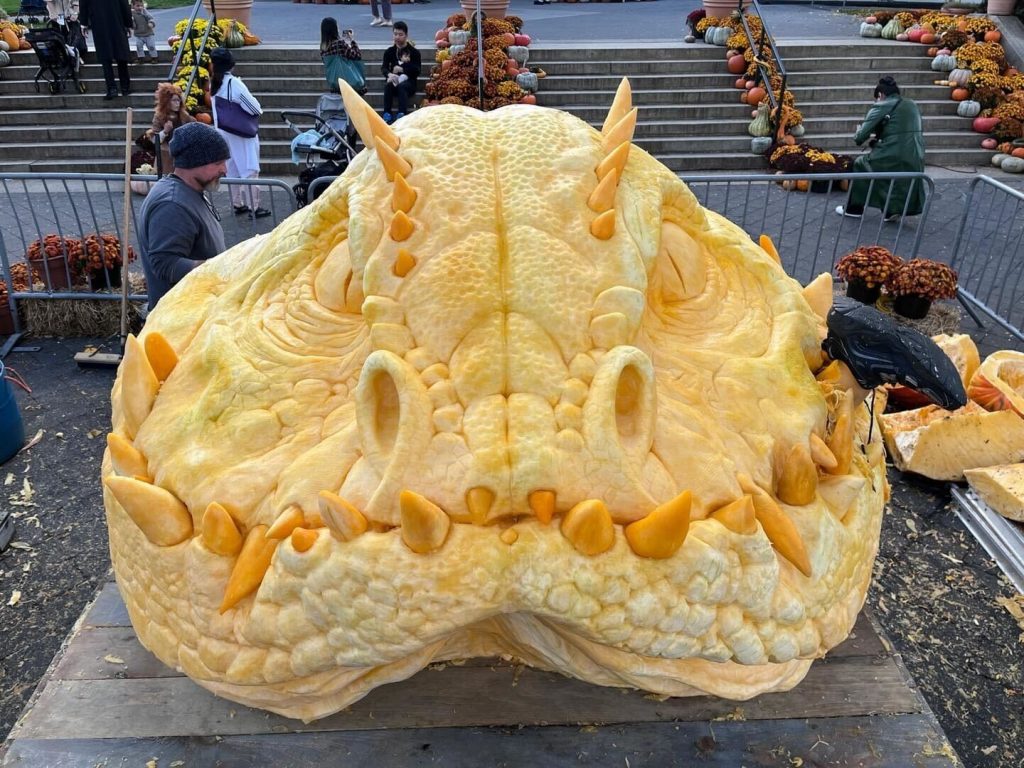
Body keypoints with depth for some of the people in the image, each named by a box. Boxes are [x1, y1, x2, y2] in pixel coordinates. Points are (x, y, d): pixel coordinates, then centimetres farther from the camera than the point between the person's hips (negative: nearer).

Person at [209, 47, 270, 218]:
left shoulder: (214, 84, 2)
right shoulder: (234, 83, -20)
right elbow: (253, 108, -18)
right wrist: (259, 110, 4)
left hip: (224, 132, 7)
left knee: (233, 169, 16)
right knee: (249, 170, -1)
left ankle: (237, 204, 23)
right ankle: (253, 207, 1)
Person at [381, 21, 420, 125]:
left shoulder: (414, 52, 3)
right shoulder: (390, 51, 10)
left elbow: (417, 71, -4)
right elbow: (383, 67, -2)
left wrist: (402, 68, -15)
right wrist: (389, 74, -25)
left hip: (408, 82, -2)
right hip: (394, 80, 2)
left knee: (401, 86, -36)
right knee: (388, 85, -32)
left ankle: (402, 113, -49)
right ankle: (387, 113, -39)